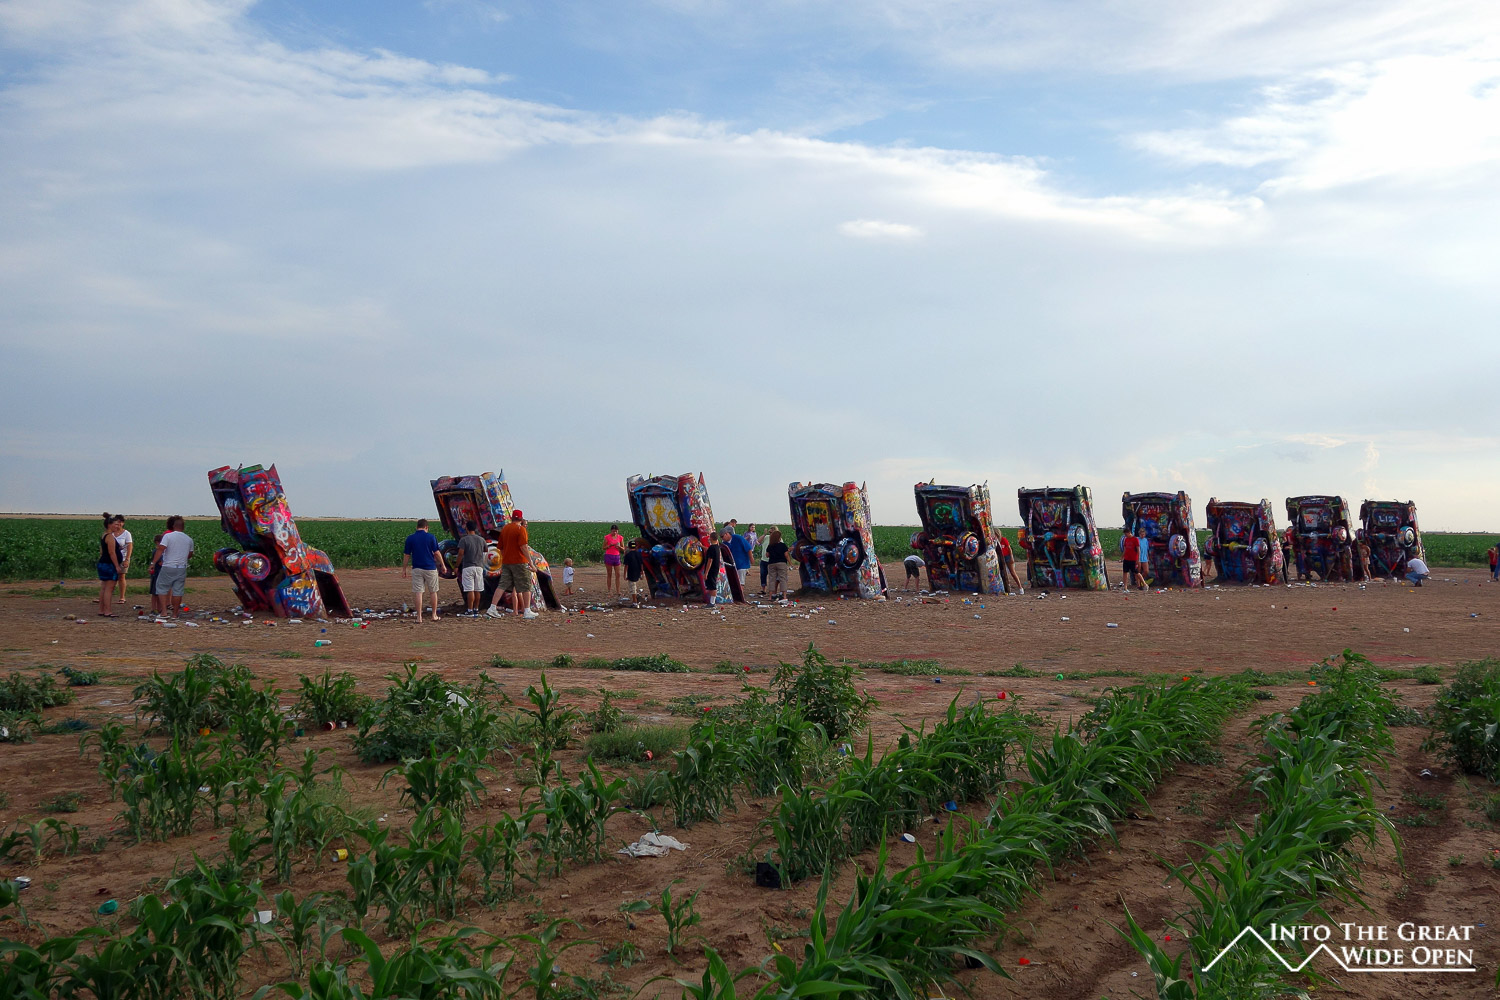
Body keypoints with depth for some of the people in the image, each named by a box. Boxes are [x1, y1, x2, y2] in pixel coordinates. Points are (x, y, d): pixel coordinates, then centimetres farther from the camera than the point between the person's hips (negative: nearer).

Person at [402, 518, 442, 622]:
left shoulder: (410, 538, 1)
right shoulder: (430, 537, -3)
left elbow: (406, 555, 3)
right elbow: (436, 553, -3)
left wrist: (404, 569, 12)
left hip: (416, 569, 1)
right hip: (430, 568, -1)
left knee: (418, 593, 1)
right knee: (433, 592, 12)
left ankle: (419, 617, -2)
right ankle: (434, 615, 17)